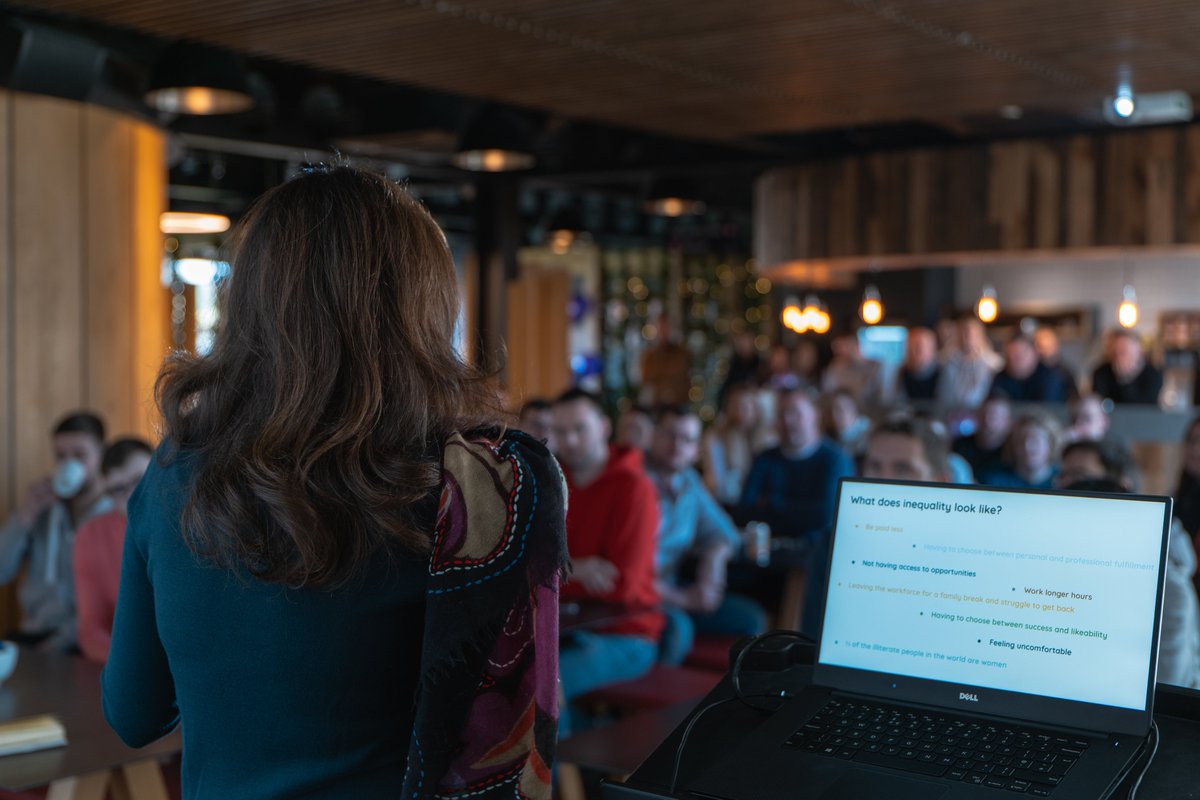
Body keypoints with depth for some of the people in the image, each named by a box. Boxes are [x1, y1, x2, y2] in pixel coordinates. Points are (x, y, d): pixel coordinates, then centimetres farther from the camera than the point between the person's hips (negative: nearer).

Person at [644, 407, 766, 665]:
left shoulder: (688, 480, 11)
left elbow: (722, 533, 19)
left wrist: (711, 568, -4)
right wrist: (680, 599, -16)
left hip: (673, 587, 8)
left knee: (751, 620, -2)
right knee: (677, 628, -35)